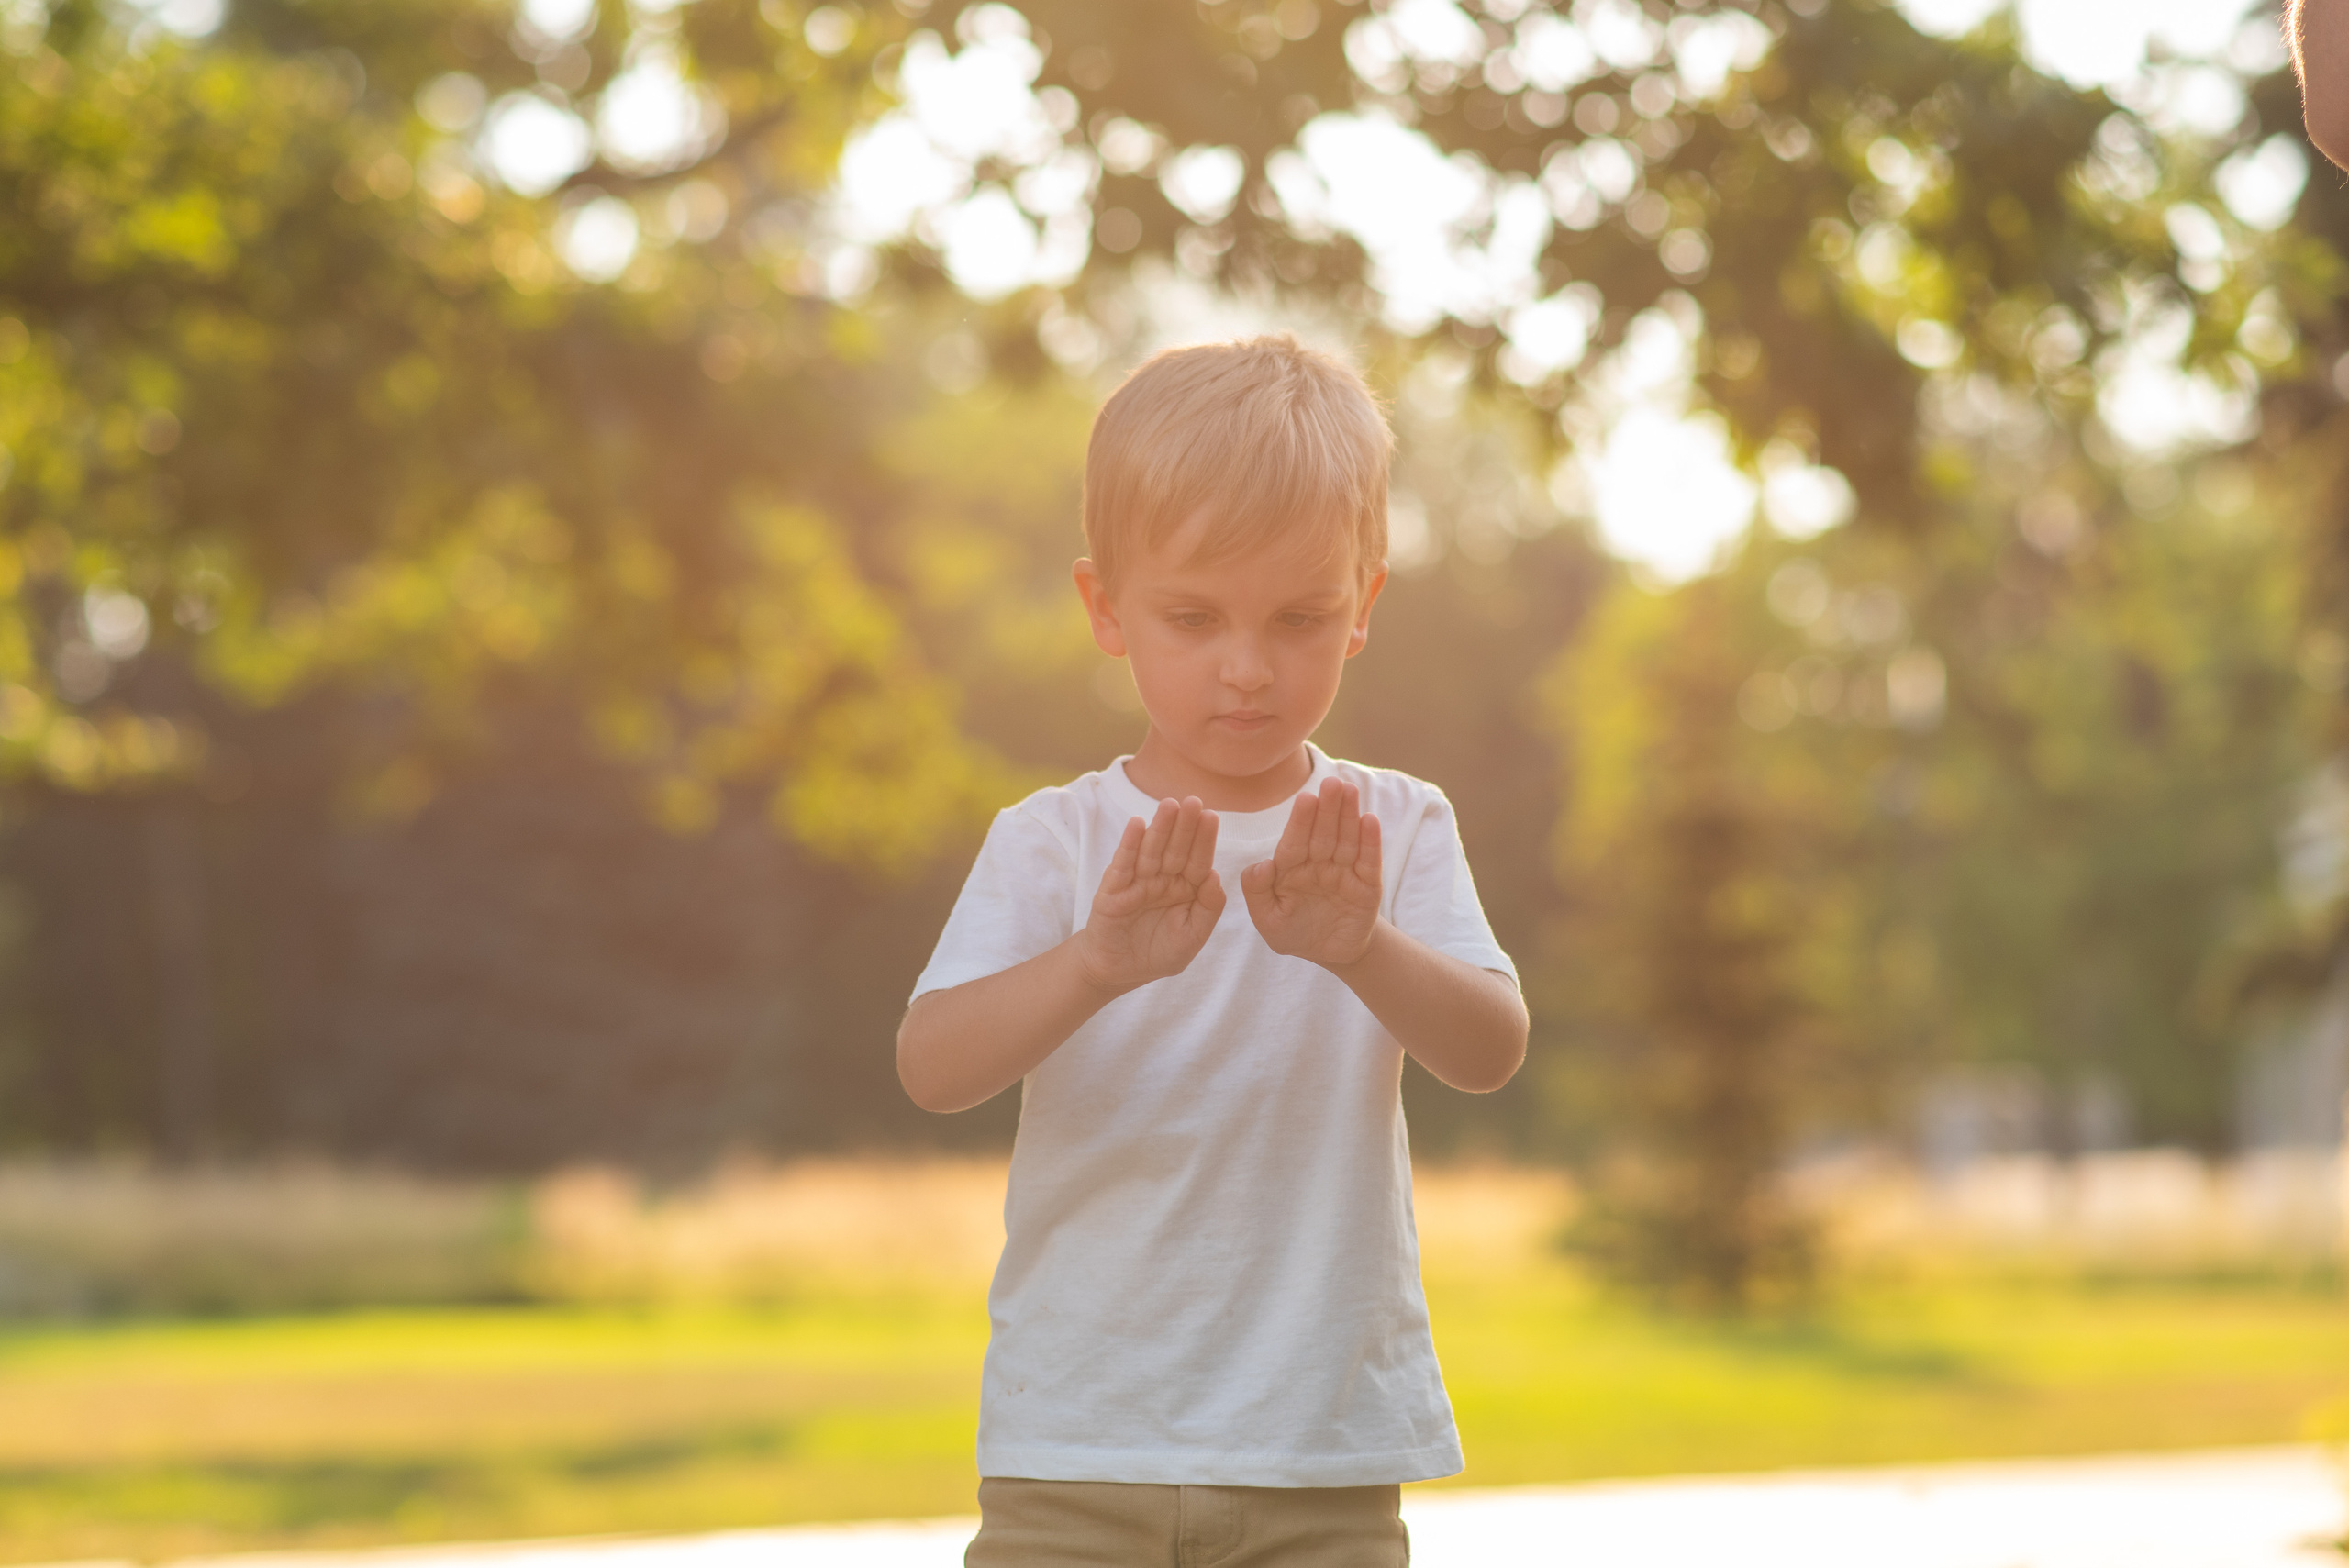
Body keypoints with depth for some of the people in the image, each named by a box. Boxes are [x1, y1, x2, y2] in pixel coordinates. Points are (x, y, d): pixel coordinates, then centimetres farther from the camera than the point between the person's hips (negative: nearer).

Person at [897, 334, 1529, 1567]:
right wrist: (1098, 964, -35)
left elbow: (1490, 1050, -14)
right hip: (1078, 1448, 0)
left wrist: (1359, 948, -35)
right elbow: (931, 1070, -16)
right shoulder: (1055, 843, -2)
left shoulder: (1393, 830, 1)